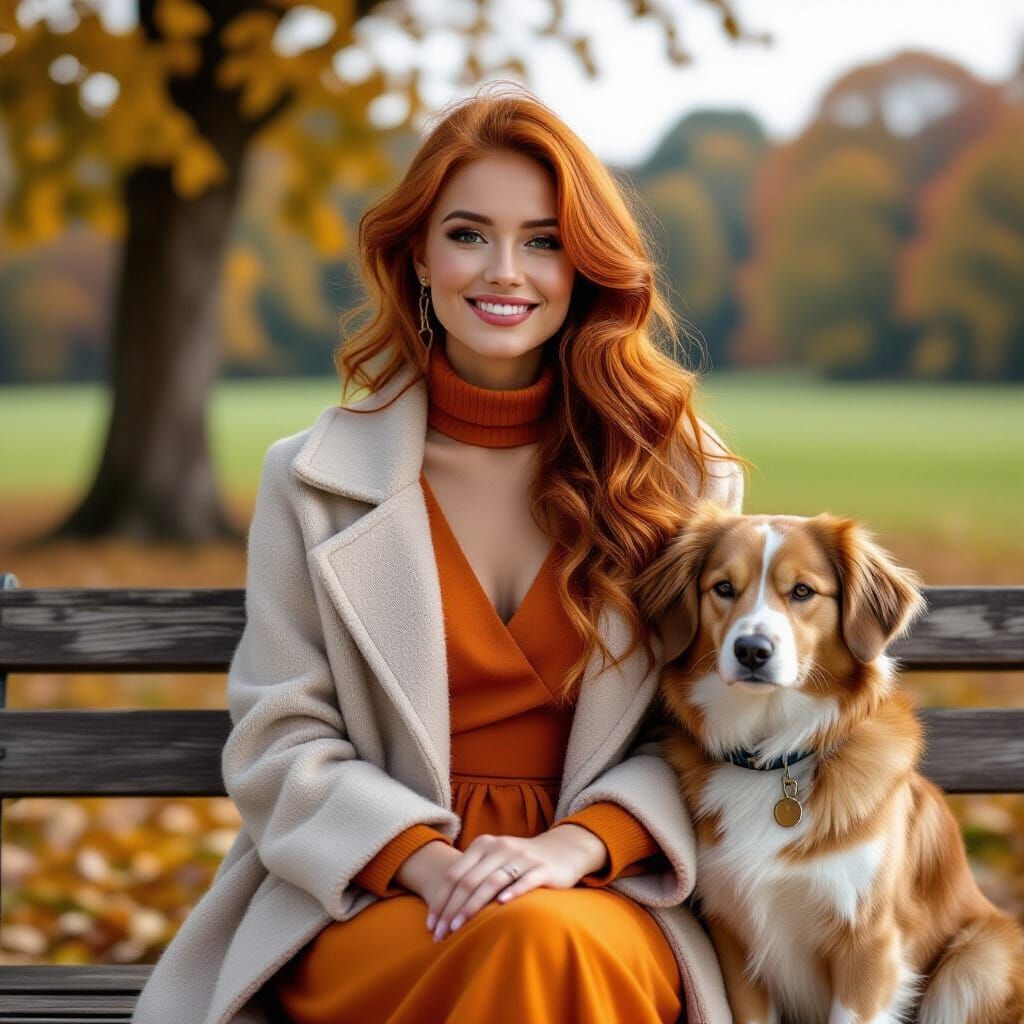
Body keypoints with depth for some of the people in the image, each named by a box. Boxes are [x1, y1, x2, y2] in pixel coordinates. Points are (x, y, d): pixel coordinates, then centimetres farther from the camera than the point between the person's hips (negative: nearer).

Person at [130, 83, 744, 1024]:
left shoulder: (683, 473, 9)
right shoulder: (314, 480, 8)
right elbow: (280, 744, 4)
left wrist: (574, 844, -14)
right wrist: (433, 864, -14)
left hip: (605, 899, 0)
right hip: (363, 902, 0)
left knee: (559, 940, -37)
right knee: (516, 944, -35)